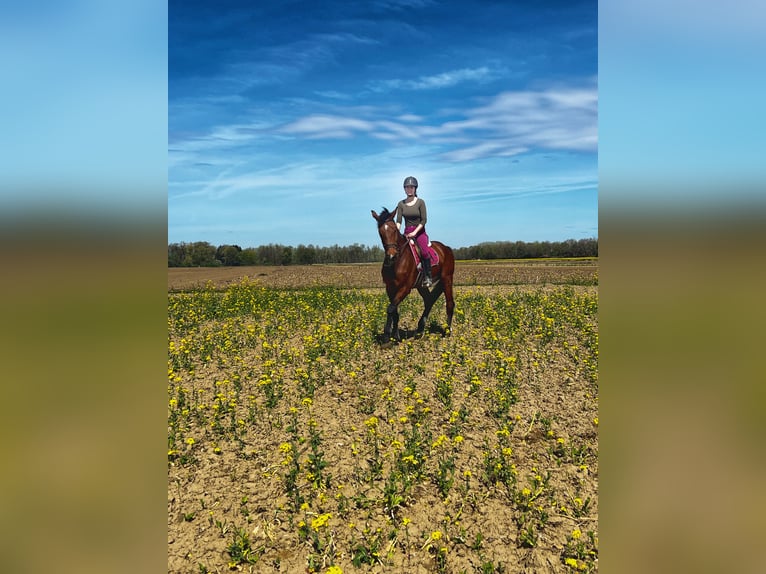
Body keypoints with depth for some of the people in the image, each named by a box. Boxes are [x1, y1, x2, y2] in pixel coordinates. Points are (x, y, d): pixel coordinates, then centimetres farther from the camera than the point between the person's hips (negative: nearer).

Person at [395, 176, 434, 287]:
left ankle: (427, 278, -20)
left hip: (420, 231, -4)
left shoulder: (420, 202, -3)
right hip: (407, 232, 4)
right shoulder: (401, 204, 6)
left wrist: (415, 232, -17)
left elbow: (424, 220, -8)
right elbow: (398, 220, 0)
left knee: (424, 251, -26)